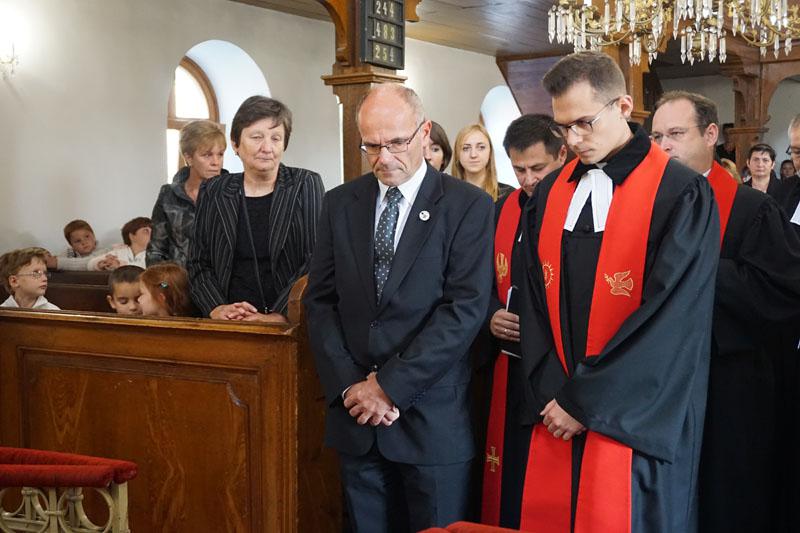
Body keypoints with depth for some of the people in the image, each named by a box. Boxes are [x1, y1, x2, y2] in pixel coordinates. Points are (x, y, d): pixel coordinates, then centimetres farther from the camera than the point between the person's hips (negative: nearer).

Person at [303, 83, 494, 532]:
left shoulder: (469, 206, -5)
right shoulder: (341, 203, 8)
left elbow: (465, 309, -12)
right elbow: (321, 300, 7)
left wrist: (391, 385, -14)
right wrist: (348, 385, -6)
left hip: (433, 418, -3)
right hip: (357, 415, 4)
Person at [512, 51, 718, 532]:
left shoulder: (681, 195, -9)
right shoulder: (551, 194, 8)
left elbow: (671, 317, -14)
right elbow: (535, 299, 7)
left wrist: (584, 401, -13)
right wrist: (550, 394, -5)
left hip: (637, 424, -4)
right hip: (557, 418, 5)